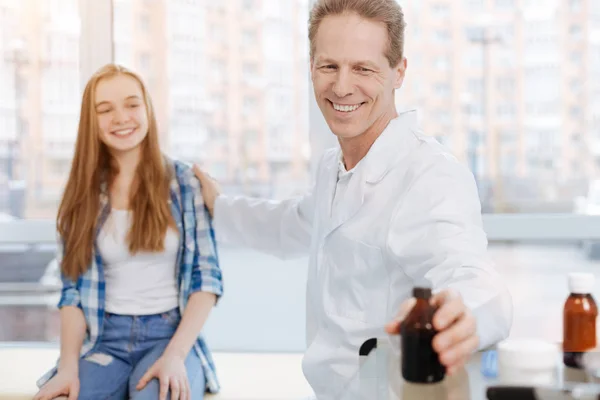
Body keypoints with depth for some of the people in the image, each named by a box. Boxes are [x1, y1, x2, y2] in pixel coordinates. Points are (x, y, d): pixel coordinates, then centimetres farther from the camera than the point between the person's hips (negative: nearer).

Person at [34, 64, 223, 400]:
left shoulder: (186, 182, 0)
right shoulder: (82, 195, 7)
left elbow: (207, 278, -3)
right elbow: (73, 291, 5)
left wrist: (176, 354, -16)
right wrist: (69, 365, -11)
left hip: (171, 333, -2)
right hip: (104, 339, 2)